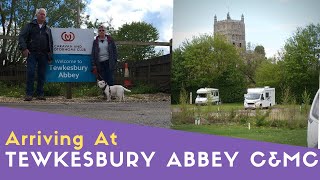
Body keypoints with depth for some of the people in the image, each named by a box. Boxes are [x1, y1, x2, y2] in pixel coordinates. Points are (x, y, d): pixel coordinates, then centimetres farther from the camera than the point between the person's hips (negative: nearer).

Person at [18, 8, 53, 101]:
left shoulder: (47, 29, 18)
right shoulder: (30, 26, 9)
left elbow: (50, 43, 18)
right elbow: (21, 36, 1)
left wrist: (50, 56, 10)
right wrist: (24, 48, -12)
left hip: (43, 55, 3)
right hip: (32, 53, -3)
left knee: (42, 74, 3)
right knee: (30, 73, -11)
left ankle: (40, 94, 9)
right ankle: (29, 94, -8)